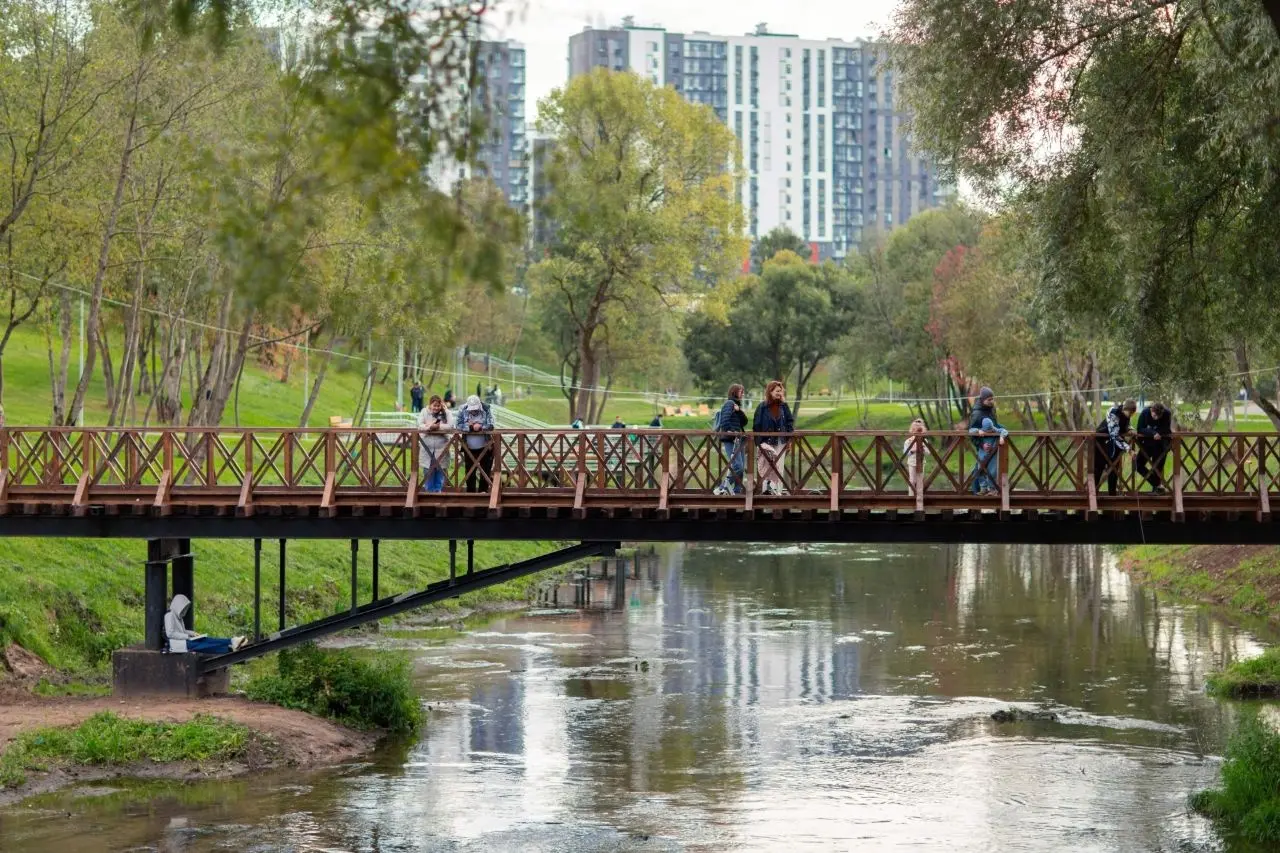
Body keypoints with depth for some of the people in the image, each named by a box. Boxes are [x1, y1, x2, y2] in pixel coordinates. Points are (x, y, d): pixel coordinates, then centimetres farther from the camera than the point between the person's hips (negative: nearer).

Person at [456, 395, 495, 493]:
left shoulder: (486, 411, -8)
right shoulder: (463, 412, -4)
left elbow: (490, 426, -14)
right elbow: (459, 426, -11)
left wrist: (480, 427, -28)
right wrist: (470, 427, -24)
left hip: (484, 448, -1)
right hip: (469, 449, 1)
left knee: (485, 470, 4)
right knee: (470, 472, 6)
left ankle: (483, 491, 12)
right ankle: (470, 492, 14)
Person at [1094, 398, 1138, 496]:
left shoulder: (1125, 414, -10)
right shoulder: (1113, 414, -33)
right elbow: (1114, 435, -39)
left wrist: (1130, 430, -12)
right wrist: (1127, 448, -45)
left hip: (1114, 442, 7)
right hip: (1101, 440, -7)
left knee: (1114, 468, 3)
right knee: (1098, 468, -2)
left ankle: (1112, 494, 8)